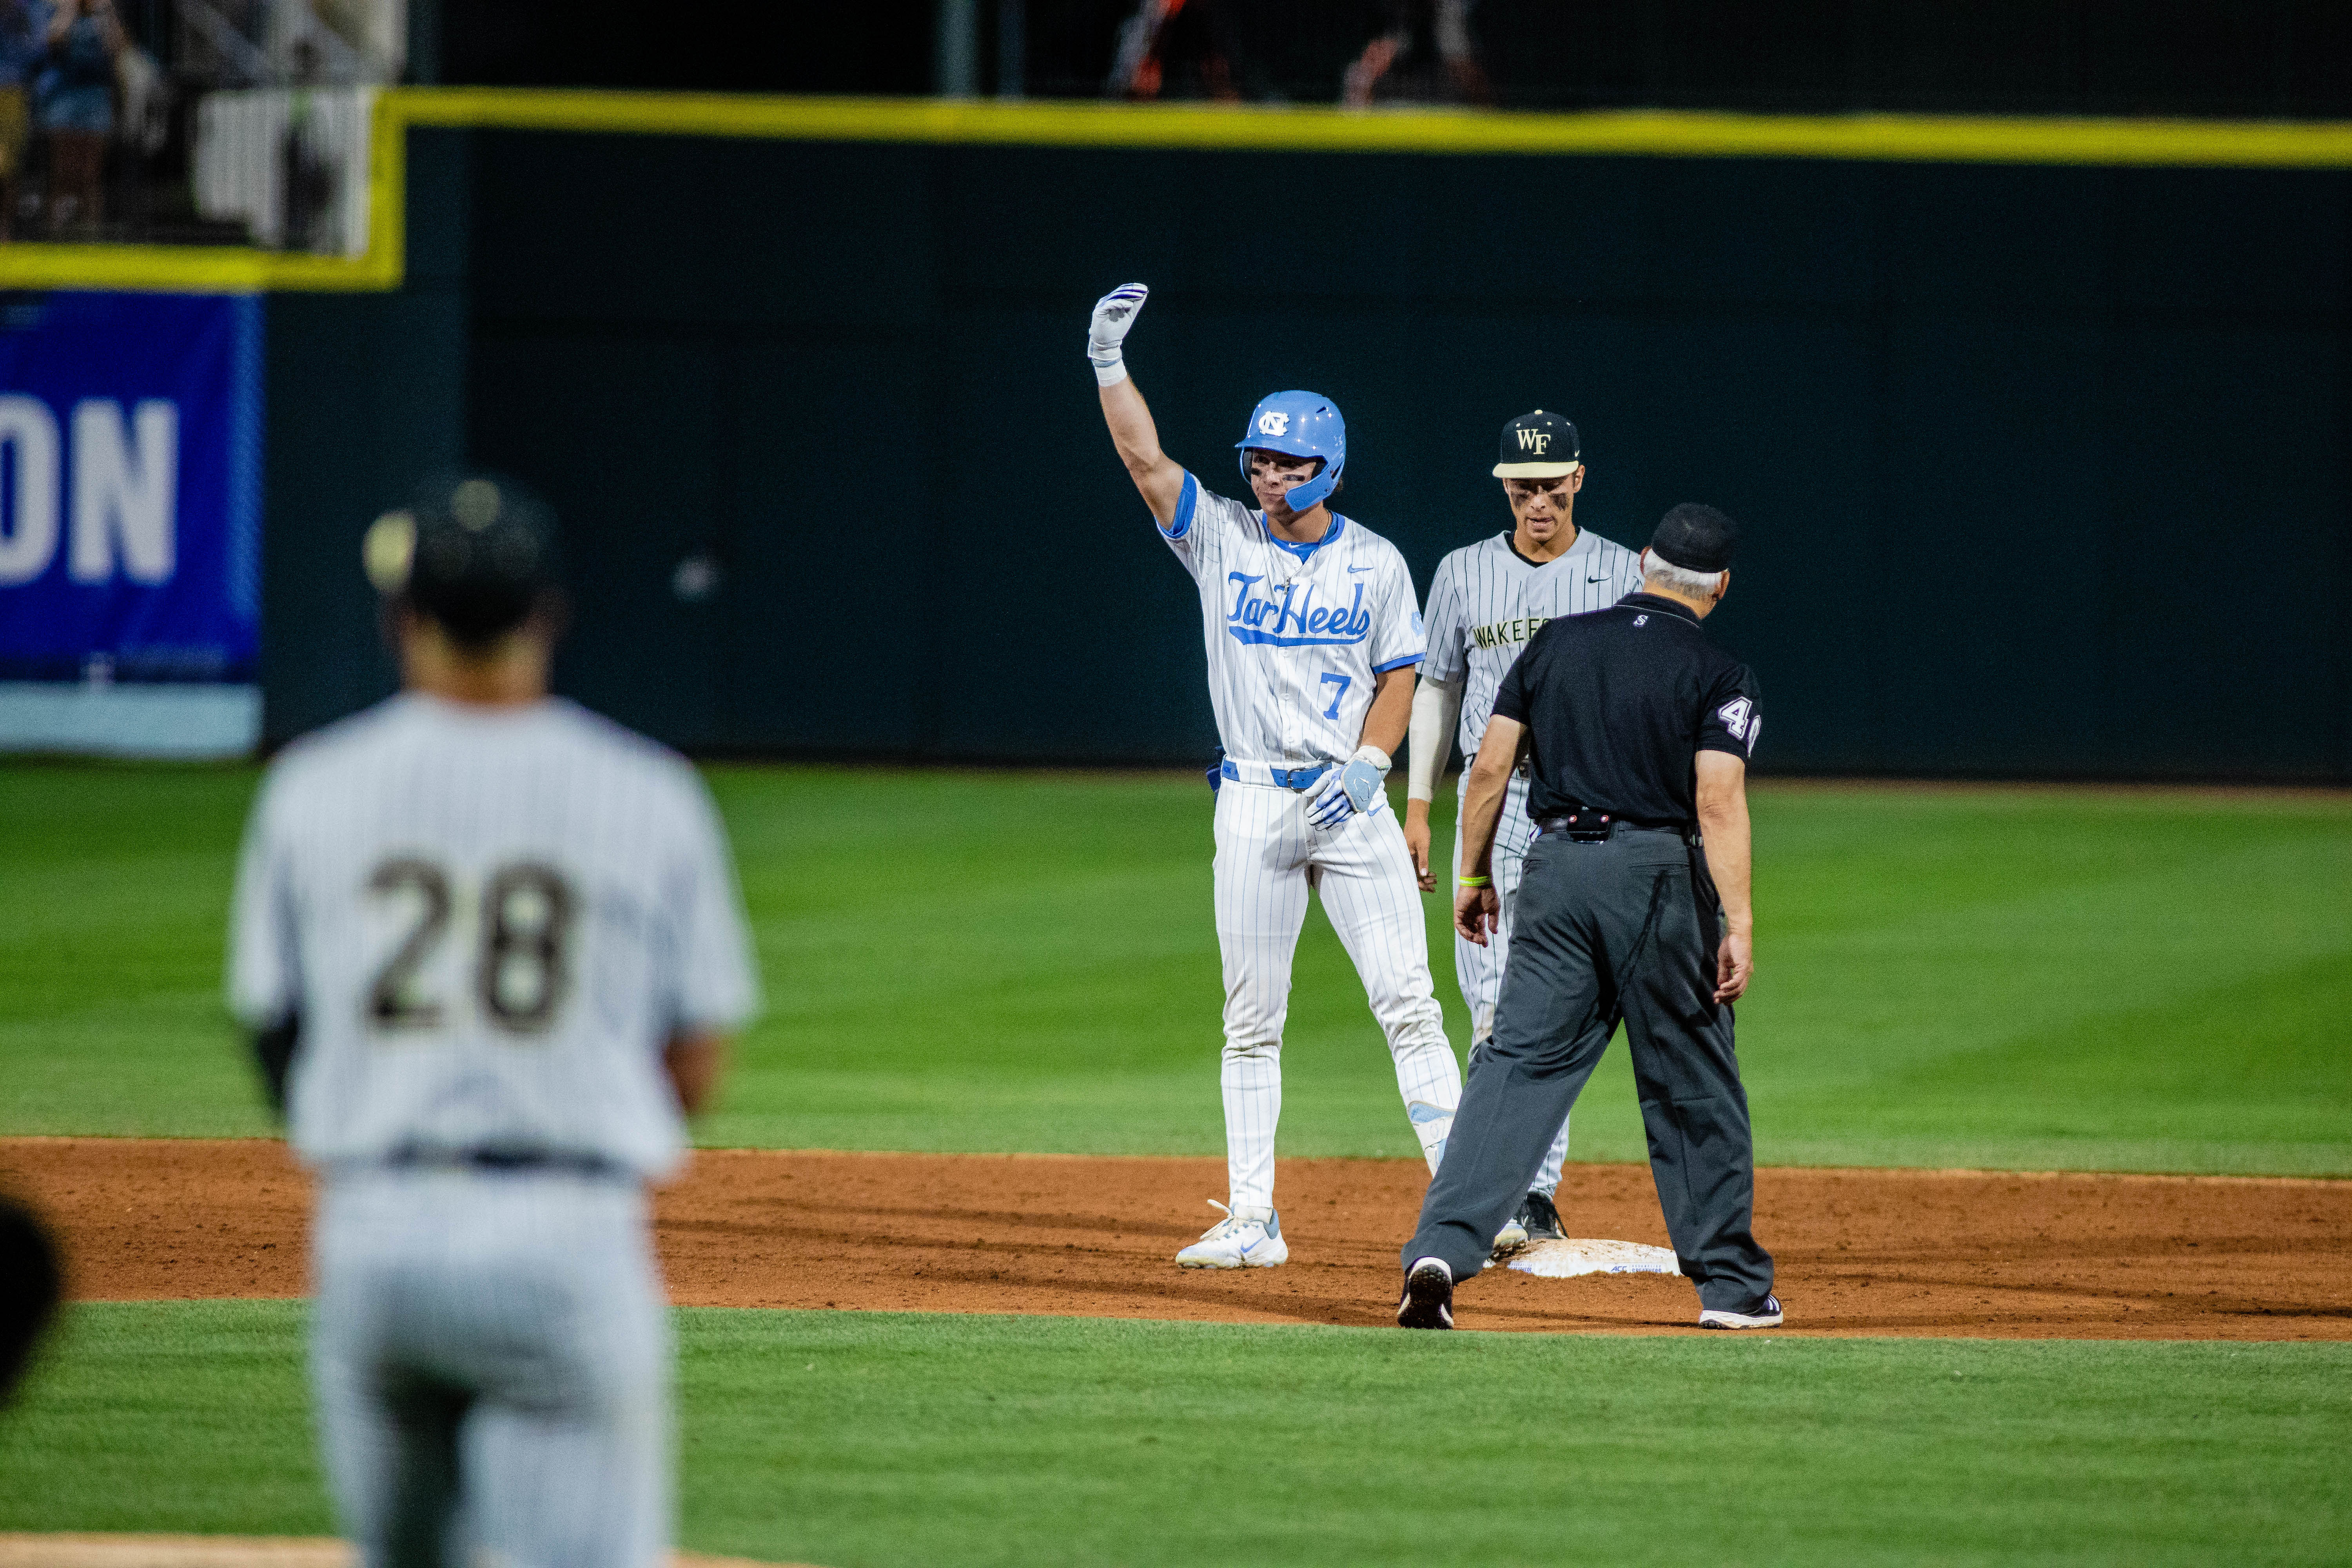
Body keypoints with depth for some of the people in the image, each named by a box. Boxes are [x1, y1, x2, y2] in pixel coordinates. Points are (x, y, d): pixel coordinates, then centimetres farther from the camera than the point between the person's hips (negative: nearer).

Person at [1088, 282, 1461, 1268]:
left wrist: (1369, 763, -11)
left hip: (1351, 804, -1)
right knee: (1251, 1021, 4)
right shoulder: (1222, 539, 2)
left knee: (1408, 1002, -6)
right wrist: (1108, 361, -19)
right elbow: (1144, 459, -9)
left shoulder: (1376, 563, 3)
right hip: (1253, 806, 1)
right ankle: (1252, 1222, 7)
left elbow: (1399, 677, 6)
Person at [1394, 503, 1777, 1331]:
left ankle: (1442, 1248, -18)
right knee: (1692, 1084, 9)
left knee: (1519, 1066, -1)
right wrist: (1738, 924, -17)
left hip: (1557, 863, 3)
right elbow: (1720, 804, -13)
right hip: (1658, 874, -3)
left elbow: (1490, 768, 8)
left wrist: (1475, 876, 17)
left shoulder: (1557, 643, 10)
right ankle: (1731, 1285, 16)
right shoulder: (1717, 675, -2)